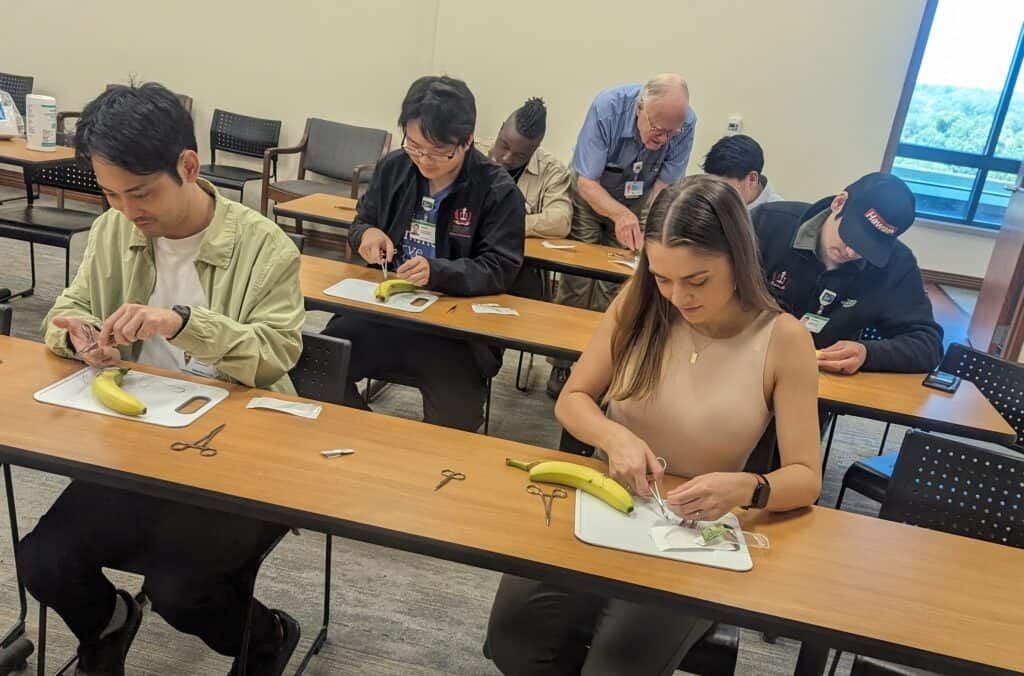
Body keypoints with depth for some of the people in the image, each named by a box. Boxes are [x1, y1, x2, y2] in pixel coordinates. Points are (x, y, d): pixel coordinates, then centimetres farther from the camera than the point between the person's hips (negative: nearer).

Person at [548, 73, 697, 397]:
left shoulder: (686, 124, -24)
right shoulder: (608, 107, -31)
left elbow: (664, 186, -16)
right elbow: (587, 182, -30)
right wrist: (620, 214, -47)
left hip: (637, 201, 2)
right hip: (591, 196, -2)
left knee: (615, 288, -4)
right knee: (578, 280, -8)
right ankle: (563, 364, 4)